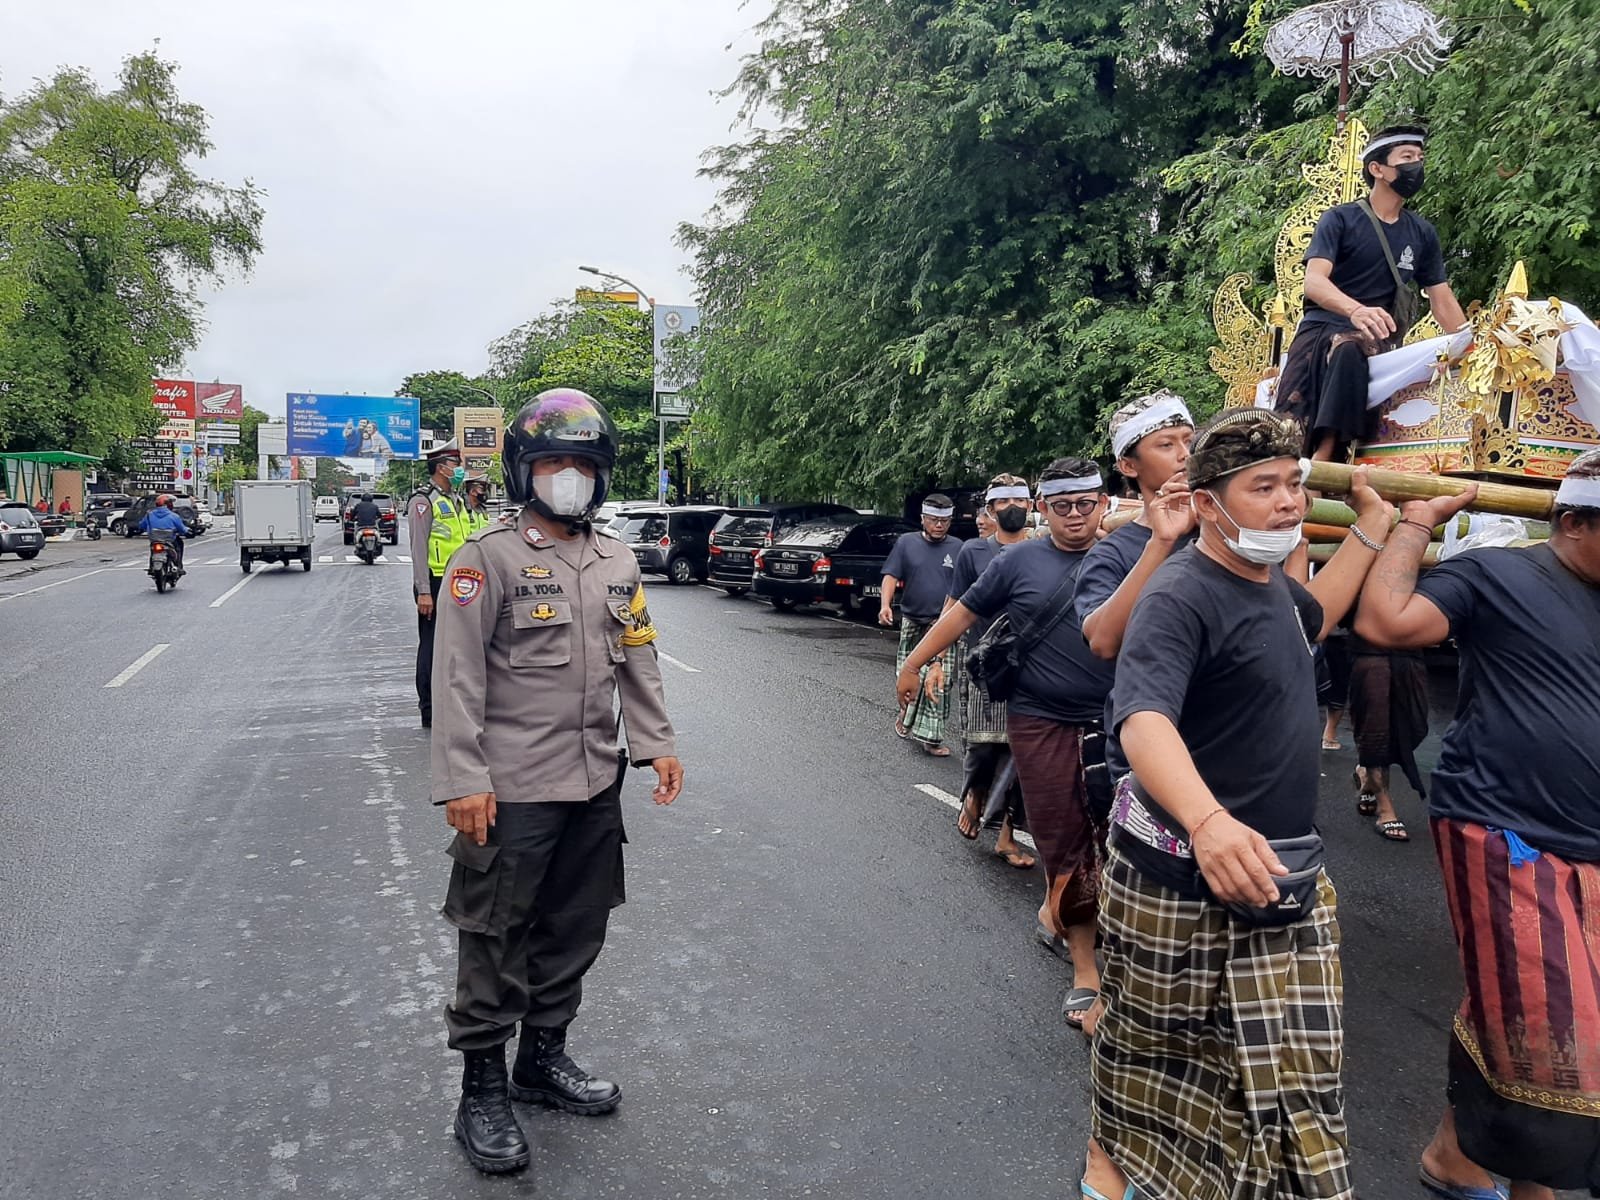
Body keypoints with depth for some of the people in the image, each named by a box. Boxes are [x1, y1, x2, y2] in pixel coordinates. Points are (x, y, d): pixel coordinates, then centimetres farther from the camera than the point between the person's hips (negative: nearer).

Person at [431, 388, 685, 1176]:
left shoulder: (617, 564, 10)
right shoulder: (489, 557, -9)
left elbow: (638, 661, 16)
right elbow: (459, 677, -13)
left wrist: (656, 744, 8)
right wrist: (461, 779, -18)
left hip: (596, 785, 6)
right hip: (512, 789, -6)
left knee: (575, 932, 16)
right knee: (497, 941, 3)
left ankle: (543, 1059, 35)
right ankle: (482, 1090, 19)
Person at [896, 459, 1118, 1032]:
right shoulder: (1019, 562, 2)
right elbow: (964, 612, 10)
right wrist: (913, 662, 13)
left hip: (1111, 723, 1)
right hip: (1042, 722, -1)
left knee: (1108, 835, 2)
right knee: (1062, 841, 1)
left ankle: (1055, 910, 32)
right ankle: (1085, 969, 12)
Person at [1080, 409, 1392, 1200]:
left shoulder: (1267, 578, 7)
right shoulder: (1180, 595, -21)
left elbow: (1310, 619, 33)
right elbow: (1142, 720, -37)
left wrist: (1370, 528, 27)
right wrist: (1208, 821, -54)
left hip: (1285, 868, 7)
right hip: (1181, 873, -7)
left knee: (1296, 1065, 9)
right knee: (1147, 1036, 14)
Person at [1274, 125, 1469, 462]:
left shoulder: (1422, 234, 18)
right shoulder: (1340, 219, 4)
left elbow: (1443, 300, 21)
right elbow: (1314, 281, -11)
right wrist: (1356, 310, -31)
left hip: (1377, 341, 1)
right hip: (1322, 329, -1)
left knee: (1349, 351, -36)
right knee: (1291, 432, -23)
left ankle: (1324, 459, -43)